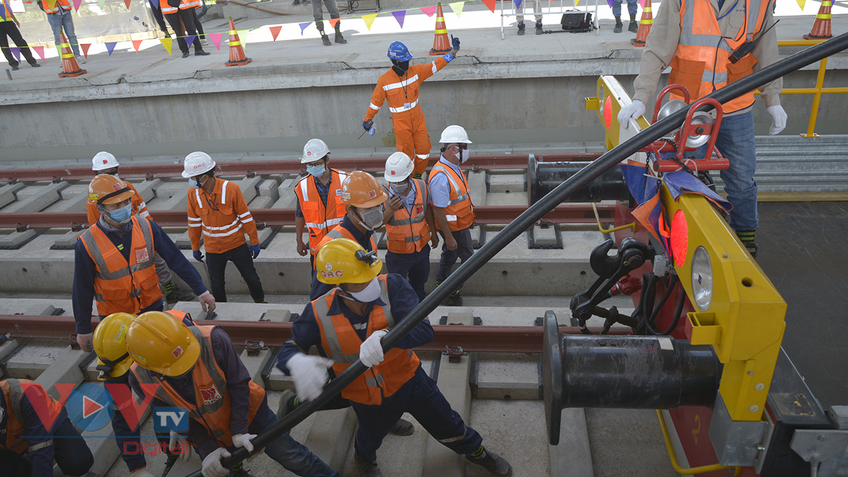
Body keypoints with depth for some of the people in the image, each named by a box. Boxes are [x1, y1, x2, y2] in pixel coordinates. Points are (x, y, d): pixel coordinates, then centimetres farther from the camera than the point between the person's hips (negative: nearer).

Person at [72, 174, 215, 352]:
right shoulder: (87, 245, -16)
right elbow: (82, 290, -6)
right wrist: (83, 329, 1)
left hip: (152, 309, 2)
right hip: (116, 319, -2)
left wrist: (201, 291, -9)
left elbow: (177, 260, -7)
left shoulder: (146, 227, -11)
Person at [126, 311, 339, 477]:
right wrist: (207, 450, -17)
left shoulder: (214, 339, -35)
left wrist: (240, 432, -21)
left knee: (292, 458, 7)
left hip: (246, 413, -2)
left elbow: (238, 385, -23)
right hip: (208, 434, 3)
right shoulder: (141, 379, -25)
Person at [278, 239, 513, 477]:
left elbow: (424, 331, -36)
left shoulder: (391, 286, -29)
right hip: (366, 399, 1)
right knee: (370, 440, 30)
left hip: (408, 380, 0)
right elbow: (288, 350, -18)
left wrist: (385, 336, -56)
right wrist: (297, 362, -43)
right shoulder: (319, 314, -25)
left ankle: (475, 450, 55)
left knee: (448, 425, 20)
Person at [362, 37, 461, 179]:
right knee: (406, 155, 3)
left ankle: (416, 176, 32)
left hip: (418, 119, 4)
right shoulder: (384, 80, -12)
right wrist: (368, 119, 7)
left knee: (424, 152, 9)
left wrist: (453, 51, -6)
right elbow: (376, 101, -1)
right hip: (401, 123, -4)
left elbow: (435, 65, 1)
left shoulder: (415, 71, -4)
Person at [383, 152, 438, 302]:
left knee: (419, 281, 27)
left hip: (421, 248, 4)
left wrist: (433, 232, 19)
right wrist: (390, 210, -36)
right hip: (398, 253, -4)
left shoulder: (422, 187, -12)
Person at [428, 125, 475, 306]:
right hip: (454, 228, -10)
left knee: (450, 254, 23)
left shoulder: (453, 167, 2)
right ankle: (450, 294, 14)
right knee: (468, 259, 2)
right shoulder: (441, 176, -30)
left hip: (460, 223, 10)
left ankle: (441, 286, 41)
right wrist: (449, 237, -24)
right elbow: (438, 210, -27)